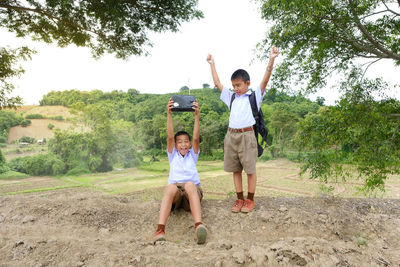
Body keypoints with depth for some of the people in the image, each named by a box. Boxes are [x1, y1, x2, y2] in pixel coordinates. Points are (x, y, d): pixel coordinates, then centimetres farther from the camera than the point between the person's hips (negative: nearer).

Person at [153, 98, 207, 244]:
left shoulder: (193, 155, 22)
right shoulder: (173, 155, 22)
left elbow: (196, 138, 4)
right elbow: (170, 137, 6)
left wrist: (196, 115, -7)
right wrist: (169, 114, -6)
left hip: (193, 190, 0)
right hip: (175, 191, 0)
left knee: (190, 184, -38)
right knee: (170, 187, -37)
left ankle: (199, 226, -58)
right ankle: (160, 230, -53)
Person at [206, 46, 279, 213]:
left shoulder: (254, 97, 7)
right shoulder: (231, 97, 18)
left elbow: (265, 80, -5)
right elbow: (217, 83, 22)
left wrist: (271, 60, -16)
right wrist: (212, 64, 24)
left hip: (247, 135, -4)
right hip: (231, 135, 5)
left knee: (250, 169, 2)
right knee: (235, 169, 9)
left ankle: (250, 200, 15)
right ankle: (240, 199, 19)